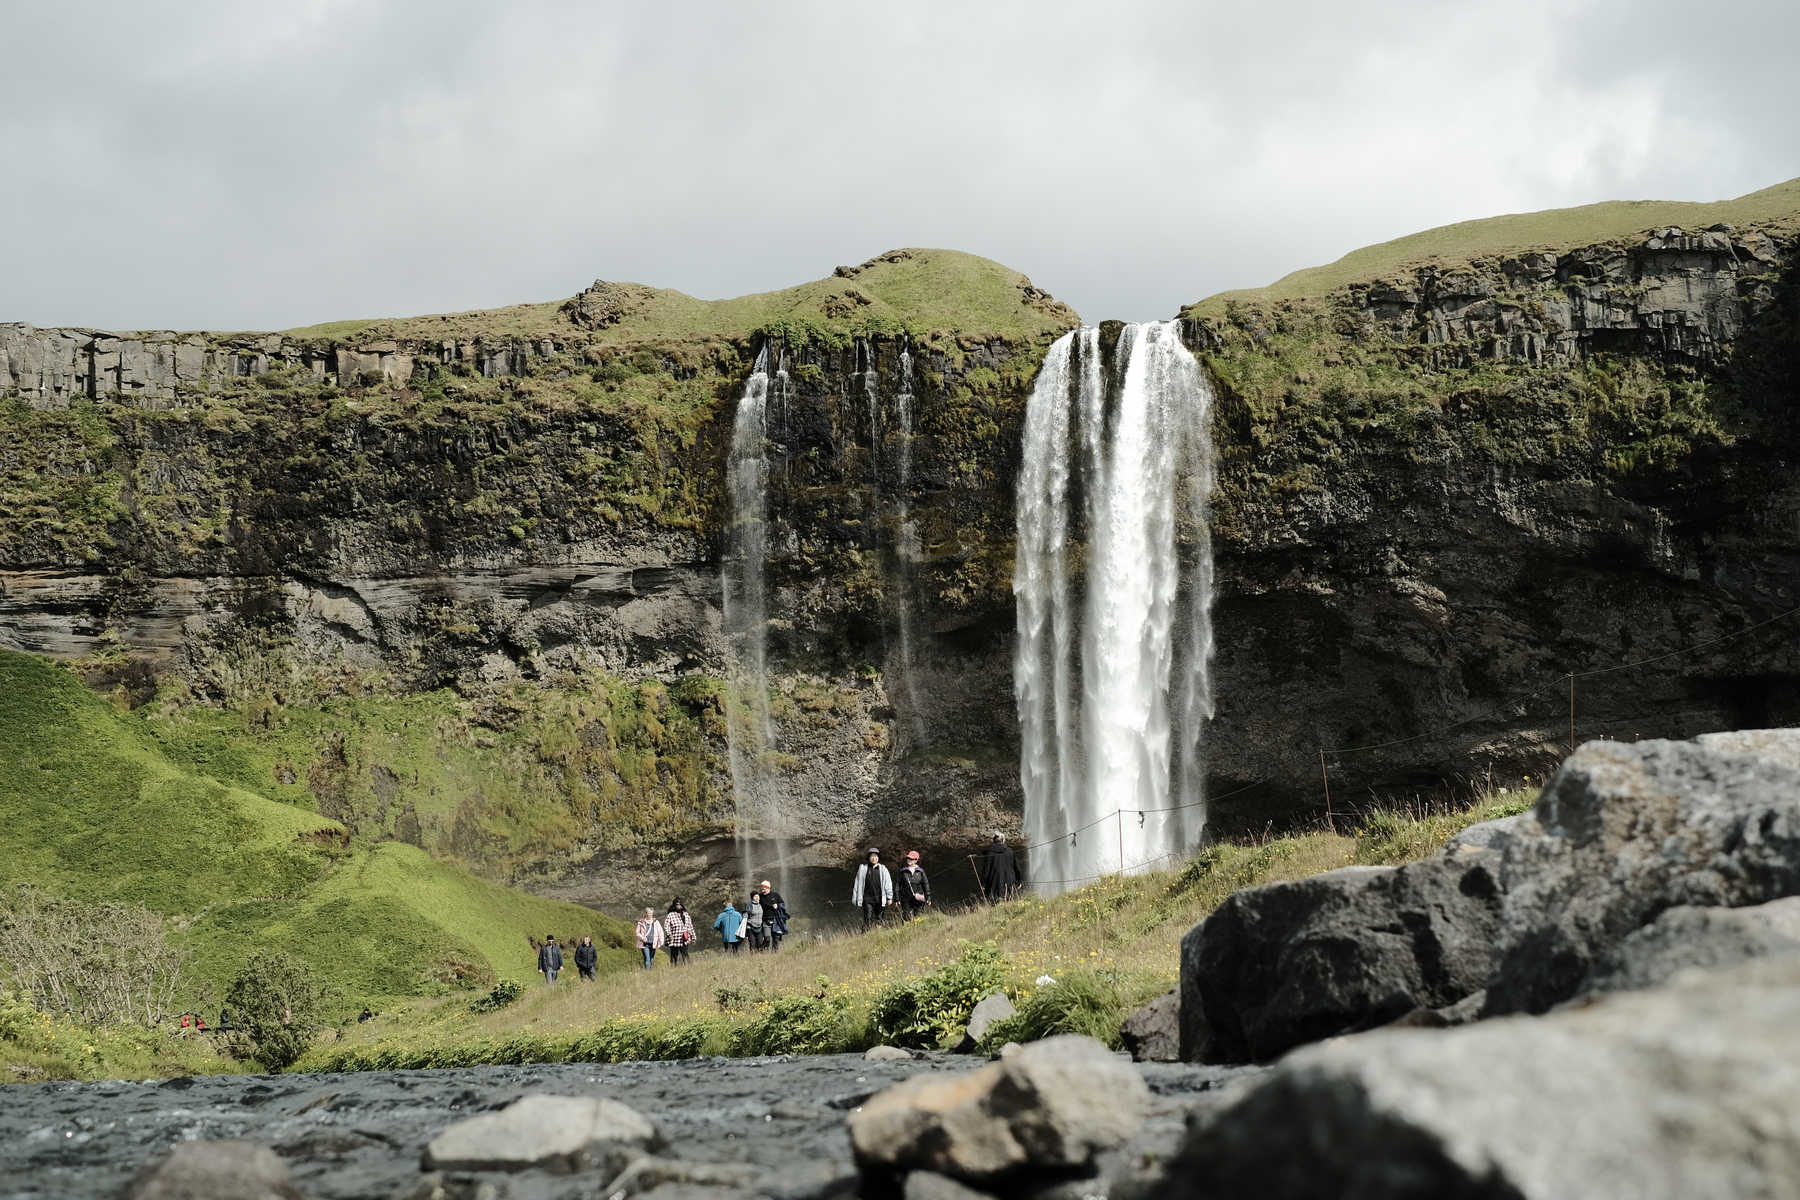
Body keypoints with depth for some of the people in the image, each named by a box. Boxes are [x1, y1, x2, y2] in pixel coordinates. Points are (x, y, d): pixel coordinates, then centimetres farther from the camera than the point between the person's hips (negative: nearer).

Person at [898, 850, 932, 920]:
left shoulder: (920, 871, 4)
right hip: (906, 900, -1)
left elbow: (926, 884, 9)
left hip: (918, 900, 1)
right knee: (907, 919, -4)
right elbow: (898, 885, 5)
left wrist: (928, 897, 5)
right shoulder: (903, 871, 3)